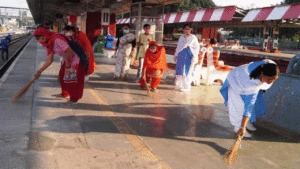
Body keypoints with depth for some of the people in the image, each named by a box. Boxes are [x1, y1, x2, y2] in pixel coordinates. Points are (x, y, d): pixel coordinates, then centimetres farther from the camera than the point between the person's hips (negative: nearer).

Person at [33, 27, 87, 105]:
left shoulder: (57, 40, -25)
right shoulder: (49, 44, 7)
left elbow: (70, 52, -27)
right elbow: (49, 60, 11)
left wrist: (67, 66, -19)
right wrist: (39, 72, 11)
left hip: (76, 58, -10)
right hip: (68, 60, 10)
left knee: (72, 78, -4)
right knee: (62, 75, 17)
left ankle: (74, 100, 8)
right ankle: (64, 94, 34)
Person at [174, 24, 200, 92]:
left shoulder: (193, 37, -1)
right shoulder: (181, 37, 15)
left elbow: (197, 47, -3)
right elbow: (178, 47, 22)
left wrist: (194, 57, -8)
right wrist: (176, 55, 19)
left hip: (188, 56, -5)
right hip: (181, 56, 5)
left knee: (187, 70, -5)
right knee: (180, 70, 4)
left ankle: (186, 86, 3)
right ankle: (180, 85, 15)